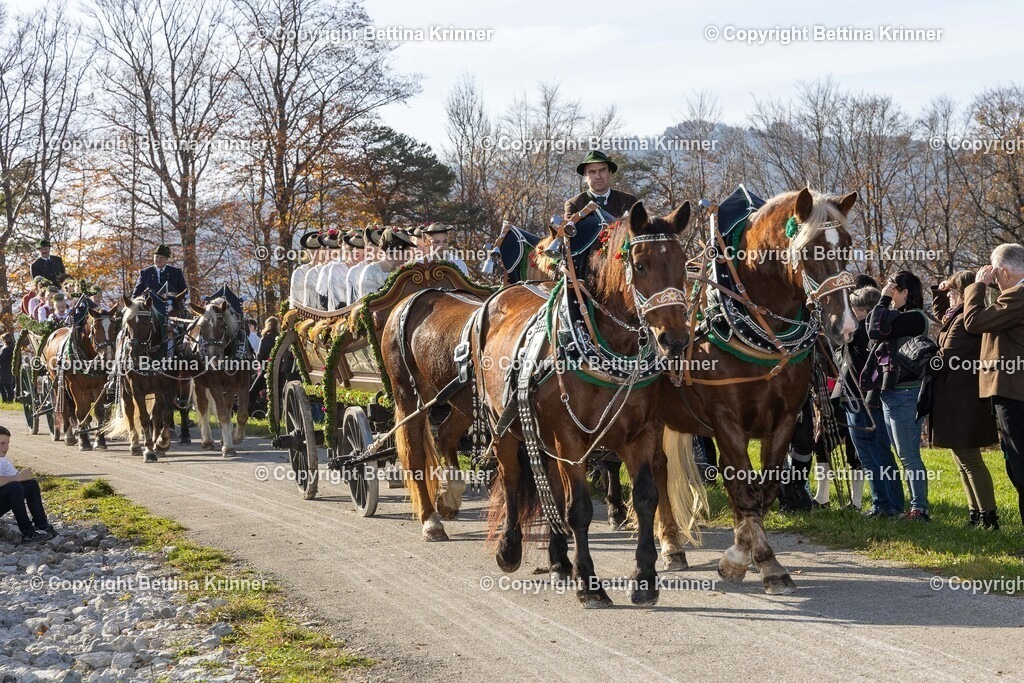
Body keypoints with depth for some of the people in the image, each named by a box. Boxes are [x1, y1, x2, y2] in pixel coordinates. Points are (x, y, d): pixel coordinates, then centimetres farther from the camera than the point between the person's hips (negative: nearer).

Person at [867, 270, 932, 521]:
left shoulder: (914, 317, -12)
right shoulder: (897, 317, 17)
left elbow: (876, 331, -19)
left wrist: (884, 300, -11)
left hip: (906, 393, -10)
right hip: (890, 393, 10)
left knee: (908, 455, -8)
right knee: (905, 455, 12)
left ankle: (919, 508, -6)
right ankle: (916, 505, 16)